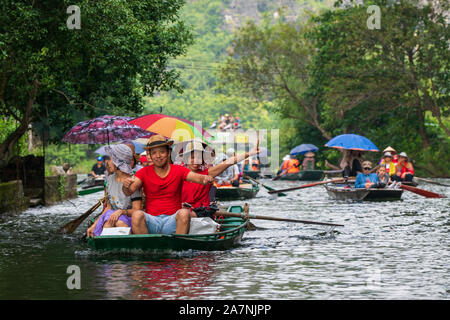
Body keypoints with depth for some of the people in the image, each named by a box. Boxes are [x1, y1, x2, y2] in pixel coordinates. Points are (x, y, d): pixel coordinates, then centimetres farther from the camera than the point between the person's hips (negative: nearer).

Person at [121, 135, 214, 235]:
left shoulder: (179, 171, 7)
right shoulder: (144, 172, 7)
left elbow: (197, 177, -10)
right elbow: (129, 191, -7)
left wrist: (205, 178, -34)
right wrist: (126, 186, -32)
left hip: (172, 220, 0)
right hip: (151, 220, 0)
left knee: (184, 213, -31)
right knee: (137, 215, -30)